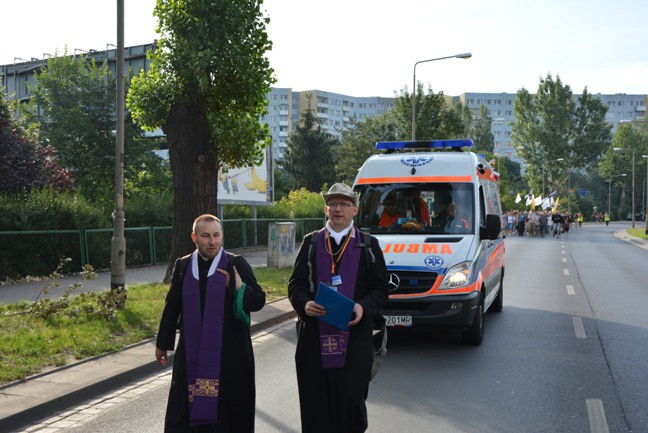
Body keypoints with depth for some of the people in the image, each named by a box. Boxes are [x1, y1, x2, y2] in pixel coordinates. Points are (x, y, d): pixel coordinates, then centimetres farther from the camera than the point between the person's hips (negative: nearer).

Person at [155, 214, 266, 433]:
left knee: (229, 410, 4)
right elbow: (171, 308, 11)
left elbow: (259, 301, -2)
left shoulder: (237, 265, -2)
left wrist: (240, 288, -21)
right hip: (192, 354, 2)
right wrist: (163, 343, 15)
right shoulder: (183, 266, 5)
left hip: (229, 353, -2)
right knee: (187, 410, 2)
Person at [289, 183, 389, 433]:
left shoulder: (368, 245, 8)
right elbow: (295, 284, 8)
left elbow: (380, 288, 5)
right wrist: (304, 304, -13)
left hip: (355, 337, -1)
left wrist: (364, 308, -14)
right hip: (314, 337, 1)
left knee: (350, 398, -7)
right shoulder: (311, 243, 11)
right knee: (316, 402, 1)